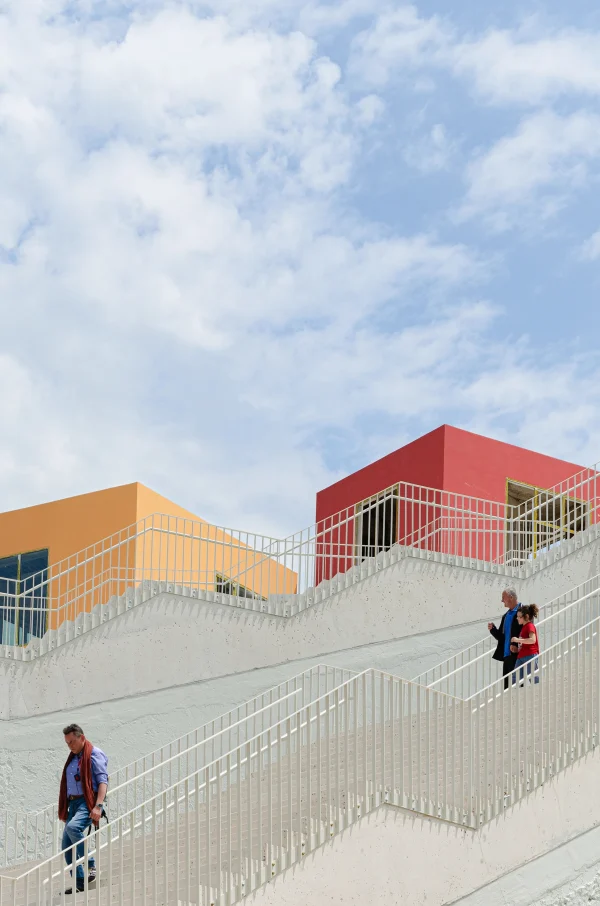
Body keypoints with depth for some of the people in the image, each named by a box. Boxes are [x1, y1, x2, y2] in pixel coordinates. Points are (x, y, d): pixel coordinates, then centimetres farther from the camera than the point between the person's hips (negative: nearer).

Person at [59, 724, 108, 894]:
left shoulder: (94, 754, -4)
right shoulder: (73, 758, 21)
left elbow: (103, 781, -14)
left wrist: (98, 806, -25)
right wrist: (64, 810, 23)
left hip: (88, 803, -9)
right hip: (73, 803, 9)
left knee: (72, 827, -34)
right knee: (67, 847, 2)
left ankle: (91, 866, -24)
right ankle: (80, 882, 11)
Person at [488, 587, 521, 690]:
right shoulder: (505, 616, 20)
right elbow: (500, 637, 21)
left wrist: (516, 645, -20)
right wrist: (493, 629, 4)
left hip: (517, 654, -8)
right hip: (507, 655, 8)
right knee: (506, 686, 8)